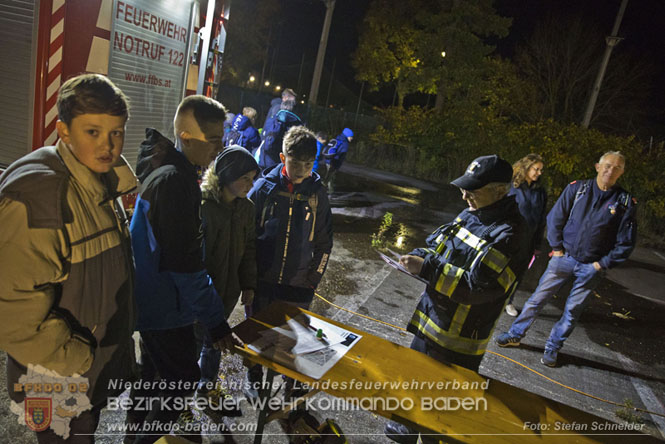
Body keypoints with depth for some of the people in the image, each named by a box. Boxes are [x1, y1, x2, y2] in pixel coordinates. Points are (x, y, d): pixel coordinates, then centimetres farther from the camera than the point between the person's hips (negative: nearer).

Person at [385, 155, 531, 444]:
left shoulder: (509, 235, -25)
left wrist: (427, 268, -30)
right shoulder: (470, 215, 2)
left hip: (459, 339, -9)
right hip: (430, 321, 9)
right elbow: (437, 244, 14)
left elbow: (478, 286, -29)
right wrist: (419, 258, -7)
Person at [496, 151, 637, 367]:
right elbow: (555, 217, 3)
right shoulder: (577, 188, -4)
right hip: (564, 258, 0)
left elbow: (626, 242, 2)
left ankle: (552, 348, 25)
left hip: (591, 267, 0)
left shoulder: (625, 202, -4)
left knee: (572, 311, 9)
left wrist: (603, 263, -3)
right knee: (538, 298, 4)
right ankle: (515, 335, 18)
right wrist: (556, 248, -1)